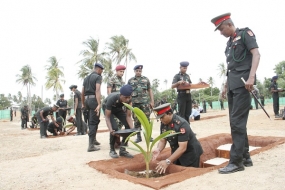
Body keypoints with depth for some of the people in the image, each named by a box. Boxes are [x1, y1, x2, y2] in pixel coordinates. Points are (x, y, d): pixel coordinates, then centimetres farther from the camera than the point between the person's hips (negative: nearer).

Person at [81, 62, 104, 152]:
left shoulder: (86, 78, 20)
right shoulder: (98, 77, -4)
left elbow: (82, 93, 19)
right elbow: (97, 91, -18)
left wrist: (83, 104, 26)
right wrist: (99, 104, -25)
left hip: (87, 100, 8)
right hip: (94, 99, -8)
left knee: (90, 121, 18)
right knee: (94, 122, -6)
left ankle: (93, 140, 28)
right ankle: (91, 145, -7)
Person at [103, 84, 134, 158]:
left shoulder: (129, 100, -30)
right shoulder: (112, 99, -41)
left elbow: (128, 116, -25)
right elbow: (107, 117, -35)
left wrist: (132, 129, -40)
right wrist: (111, 130, -49)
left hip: (119, 108, 4)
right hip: (108, 108, -4)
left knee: (128, 126, -16)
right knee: (115, 128, -25)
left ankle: (122, 149, -3)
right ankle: (112, 150, -4)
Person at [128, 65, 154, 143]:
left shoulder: (146, 79, 9)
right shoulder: (130, 80, 10)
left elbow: (150, 90, 10)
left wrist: (152, 101, 4)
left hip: (145, 102, -1)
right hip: (135, 102, 1)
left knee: (146, 119, -1)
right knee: (136, 120, 5)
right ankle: (138, 137, 13)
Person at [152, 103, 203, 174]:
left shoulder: (181, 124, -31)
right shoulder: (163, 124, -8)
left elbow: (182, 148, -34)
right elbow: (162, 140, -3)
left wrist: (168, 161, -39)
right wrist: (158, 149, -25)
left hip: (190, 154, -7)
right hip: (177, 153, 7)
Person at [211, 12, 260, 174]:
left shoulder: (245, 33, 1)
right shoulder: (229, 42, 22)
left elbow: (256, 54, -11)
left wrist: (251, 77, -23)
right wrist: (226, 85, 21)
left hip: (242, 84, -8)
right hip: (233, 85, 9)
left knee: (237, 121, -12)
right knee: (237, 122, 8)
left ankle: (236, 161, -7)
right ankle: (245, 157, 17)